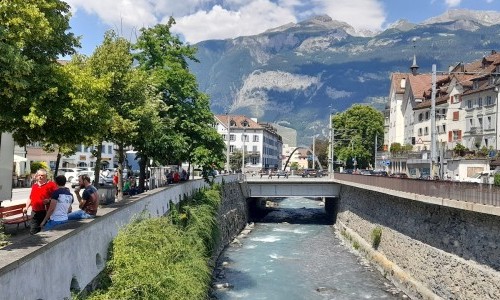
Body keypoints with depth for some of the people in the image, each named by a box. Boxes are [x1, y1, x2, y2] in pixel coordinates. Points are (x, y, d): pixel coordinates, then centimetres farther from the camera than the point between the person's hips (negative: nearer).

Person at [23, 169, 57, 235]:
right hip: (34, 212, 6)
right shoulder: (34, 185, 18)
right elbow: (30, 198, 26)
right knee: (33, 231, 9)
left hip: (45, 212, -6)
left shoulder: (51, 184, -4)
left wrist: (49, 200, -21)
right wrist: (26, 207, 14)